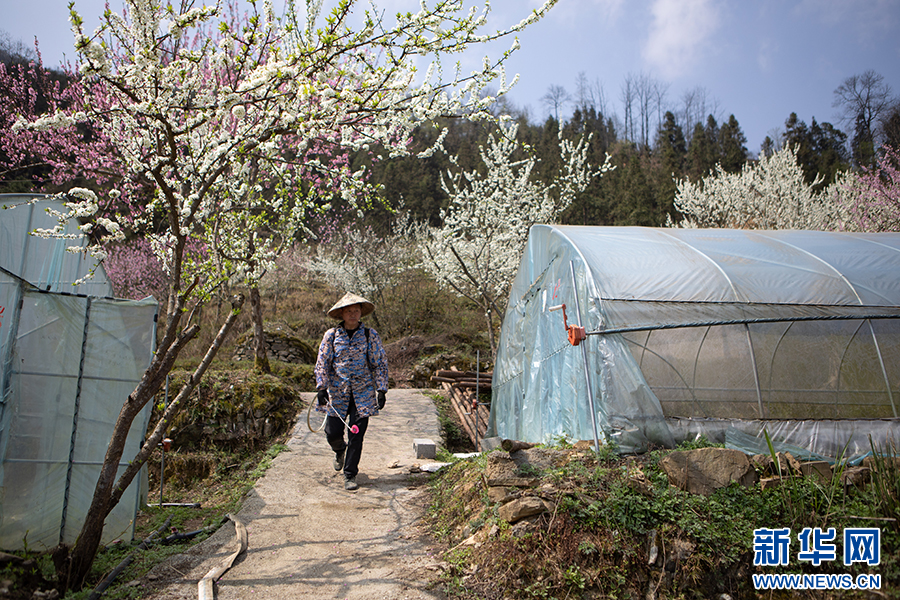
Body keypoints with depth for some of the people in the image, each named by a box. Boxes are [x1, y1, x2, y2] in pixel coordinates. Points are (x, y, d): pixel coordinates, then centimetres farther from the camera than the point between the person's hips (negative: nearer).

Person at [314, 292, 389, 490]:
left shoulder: (370, 335, 1)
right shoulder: (331, 335, 2)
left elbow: (380, 364, 4)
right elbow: (322, 363, 5)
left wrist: (381, 390, -2)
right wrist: (321, 387, -5)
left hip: (363, 393, -1)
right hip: (337, 392, 1)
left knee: (356, 435, -2)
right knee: (333, 433, 2)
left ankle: (350, 474, 15)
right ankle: (340, 450, 39)